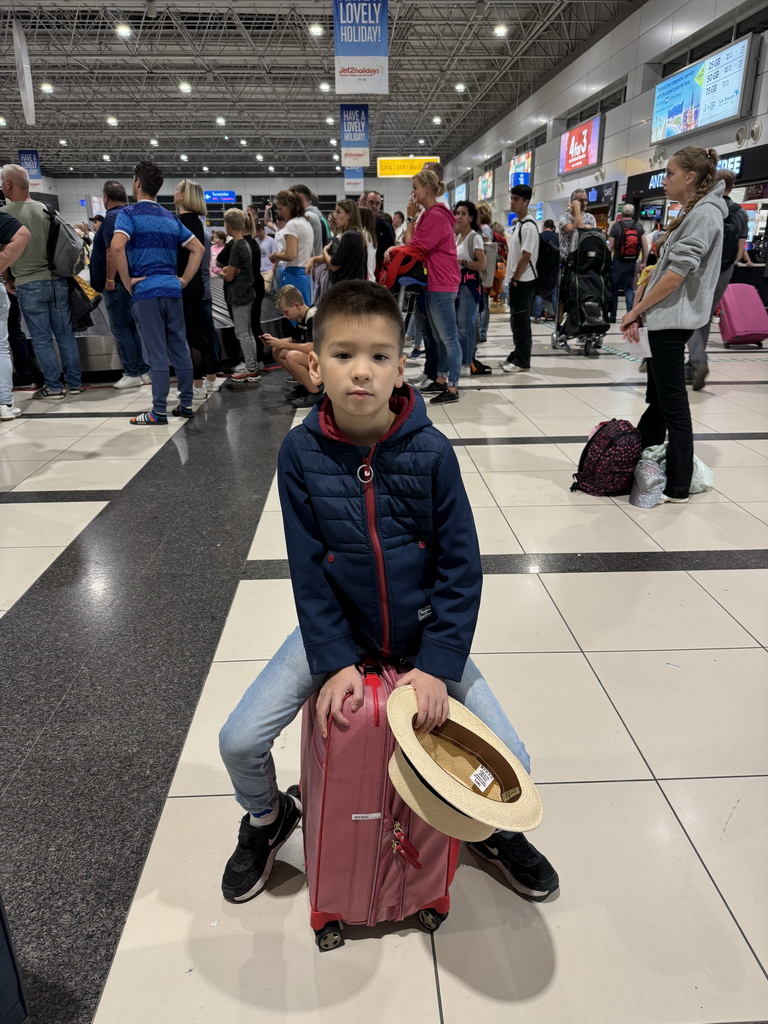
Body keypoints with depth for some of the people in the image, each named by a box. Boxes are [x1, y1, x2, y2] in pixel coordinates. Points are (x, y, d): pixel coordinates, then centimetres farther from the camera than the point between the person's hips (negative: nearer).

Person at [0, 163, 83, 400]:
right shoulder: (46, 209, 5)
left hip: (28, 285, -4)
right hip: (57, 280, 4)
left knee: (42, 339, 3)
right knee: (65, 335, 8)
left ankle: (54, 387, 6)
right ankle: (74, 383, 14)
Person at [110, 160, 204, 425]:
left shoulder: (130, 213, -3)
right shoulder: (170, 217, 16)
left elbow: (117, 246, -19)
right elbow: (198, 248, 17)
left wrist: (127, 281, -9)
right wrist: (184, 280, 14)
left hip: (146, 291, -5)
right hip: (172, 290, 6)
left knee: (157, 354, -5)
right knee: (180, 349, 8)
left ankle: (159, 411, -1)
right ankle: (186, 404, 14)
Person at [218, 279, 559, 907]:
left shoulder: (430, 452, -16)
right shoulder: (301, 452, -14)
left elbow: (462, 566, -12)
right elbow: (307, 567, -9)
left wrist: (438, 664, -16)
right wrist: (335, 660, -14)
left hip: (424, 631, 0)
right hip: (335, 630, 1)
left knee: (511, 760, -4)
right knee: (239, 742, -7)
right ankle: (268, 818, 31)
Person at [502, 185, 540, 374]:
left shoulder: (528, 226, -14)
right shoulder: (516, 224, 15)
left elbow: (526, 256, -19)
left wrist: (515, 279, -14)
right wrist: (511, 279, 13)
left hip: (523, 282, -9)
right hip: (516, 281, 9)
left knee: (522, 322, -4)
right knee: (516, 321, 14)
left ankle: (522, 362, 1)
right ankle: (516, 356, 24)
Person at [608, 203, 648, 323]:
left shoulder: (616, 225, -6)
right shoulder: (639, 226, 2)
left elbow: (610, 247, -7)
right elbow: (645, 246, -1)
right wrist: (643, 262, 7)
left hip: (618, 262, -2)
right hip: (632, 262, 2)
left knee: (614, 288, 10)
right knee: (629, 288, 10)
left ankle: (613, 316, 13)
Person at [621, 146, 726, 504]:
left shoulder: (705, 213, -11)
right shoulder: (692, 212, 19)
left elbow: (678, 272, -18)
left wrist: (636, 310, -12)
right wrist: (641, 311, 12)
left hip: (673, 319, -10)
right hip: (665, 318, 10)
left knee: (672, 402, -6)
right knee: (658, 398, 15)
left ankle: (677, 486, 1)